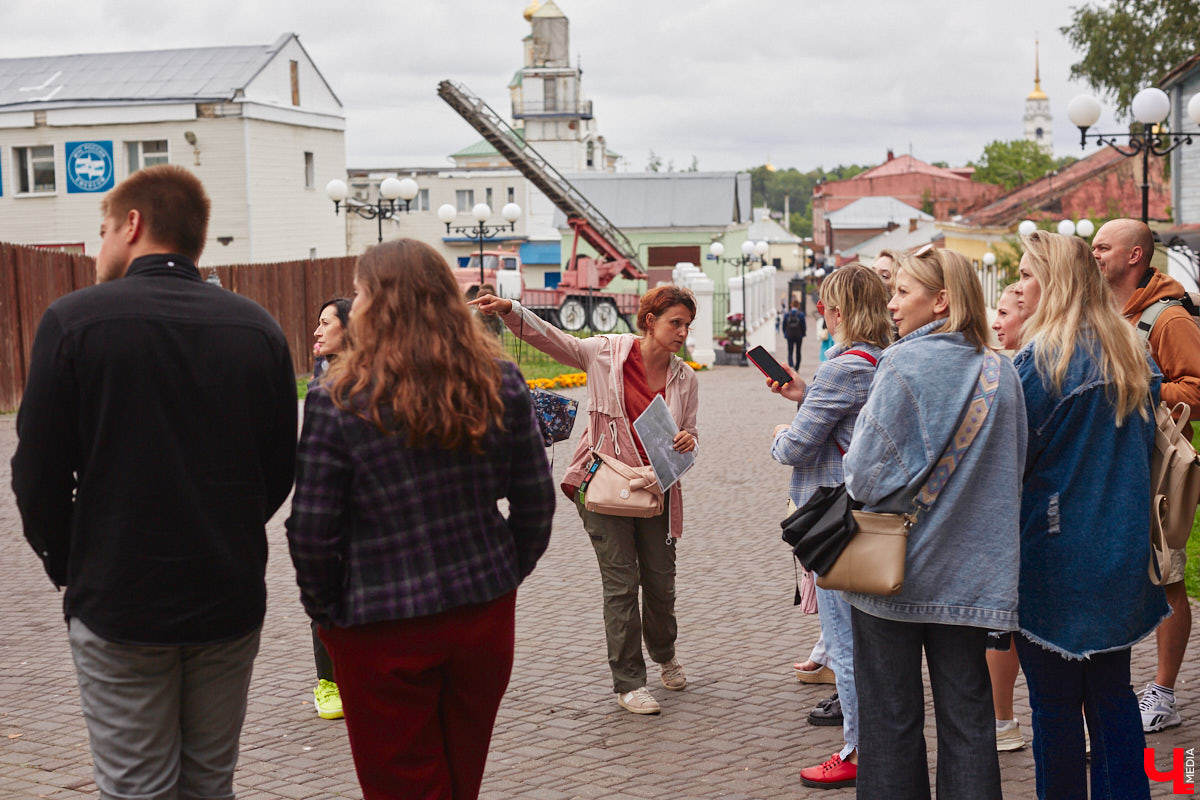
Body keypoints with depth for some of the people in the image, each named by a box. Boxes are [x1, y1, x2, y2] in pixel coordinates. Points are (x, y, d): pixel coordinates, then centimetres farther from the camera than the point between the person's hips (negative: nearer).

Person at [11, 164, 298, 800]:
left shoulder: (74, 320, -9)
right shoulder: (259, 328, 1)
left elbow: (38, 473, -7)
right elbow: (281, 468, 6)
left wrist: (67, 565, 8)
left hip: (117, 604, -3)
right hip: (230, 601, 4)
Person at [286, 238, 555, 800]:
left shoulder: (339, 402, -14)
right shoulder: (500, 383, -2)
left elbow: (311, 531, -13)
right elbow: (536, 500, 2)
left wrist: (326, 610, 2)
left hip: (384, 629, -4)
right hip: (485, 614, 4)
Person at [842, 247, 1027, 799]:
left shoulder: (905, 364, -14)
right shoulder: (1001, 373, 3)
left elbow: (868, 475, -19)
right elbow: (1011, 474, 13)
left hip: (895, 569, -4)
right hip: (971, 572, 5)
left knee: (890, 717, 7)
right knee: (967, 714, 11)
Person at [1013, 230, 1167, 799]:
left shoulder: (1043, 357, -15)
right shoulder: (1130, 352, 7)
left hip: (1055, 555, -7)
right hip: (1121, 554, 7)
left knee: (1054, 700, 3)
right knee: (1112, 692, 14)